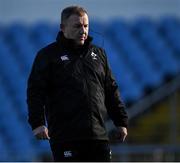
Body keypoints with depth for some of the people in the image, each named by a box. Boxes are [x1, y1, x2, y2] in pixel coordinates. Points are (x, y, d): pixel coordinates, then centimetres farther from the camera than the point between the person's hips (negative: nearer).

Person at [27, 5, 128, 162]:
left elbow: (111, 91, 22)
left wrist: (121, 121, 17)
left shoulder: (98, 54, 18)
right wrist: (37, 123, -17)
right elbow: (35, 91, -5)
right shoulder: (48, 55, 3)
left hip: (98, 136, 5)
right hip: (65, 137, -5)